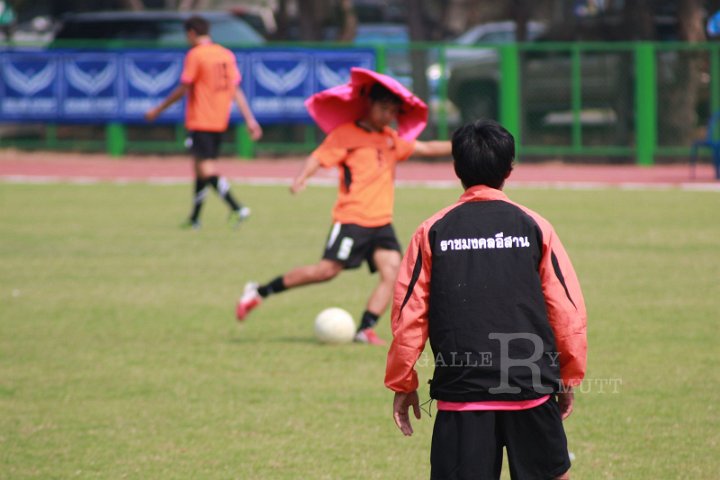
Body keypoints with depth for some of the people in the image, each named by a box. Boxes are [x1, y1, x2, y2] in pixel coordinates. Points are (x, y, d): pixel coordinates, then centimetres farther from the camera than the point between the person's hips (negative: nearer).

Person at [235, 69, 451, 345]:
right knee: (328, 269, -11)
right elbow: (318, 157, -12)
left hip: (381, 222, 7)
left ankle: (365, 329, -13)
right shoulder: (345, 134, -3)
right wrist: (302, 178, -31)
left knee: (391, 270, -12)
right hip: (352, 218, -7)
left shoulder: (391, 140, 18)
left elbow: (426, 148, 27)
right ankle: (259, 292, 1)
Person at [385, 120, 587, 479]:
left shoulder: (432, 232, 2)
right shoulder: (534, 227, 2)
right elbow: (568, 310, 2)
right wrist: (568, 378, 14)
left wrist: (402, 384, 12)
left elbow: (408, 314, 2)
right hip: (532, 389, 0)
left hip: (460, 392, 0)